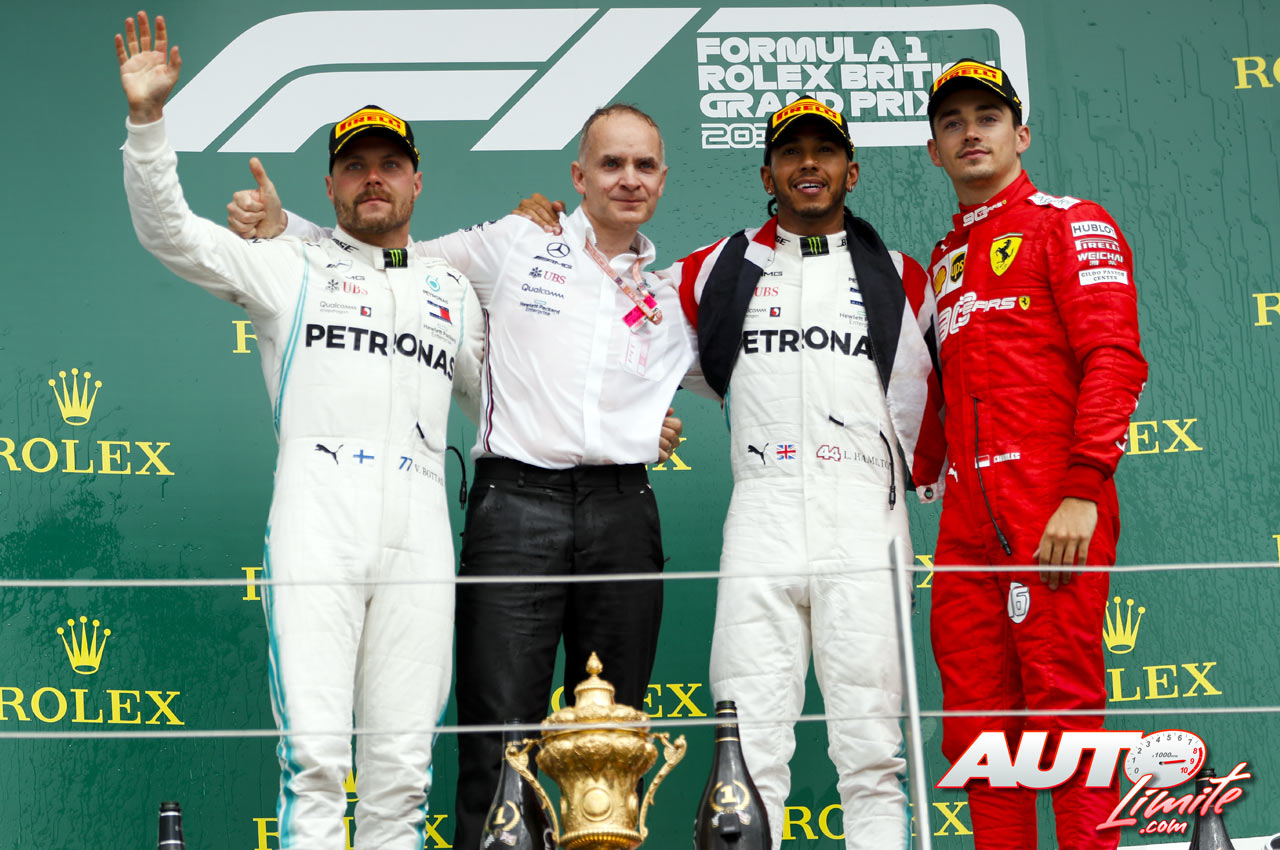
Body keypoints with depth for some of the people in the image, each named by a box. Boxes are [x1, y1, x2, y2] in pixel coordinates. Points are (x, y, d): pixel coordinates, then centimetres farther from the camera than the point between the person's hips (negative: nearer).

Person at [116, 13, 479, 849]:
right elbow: (168, 230, 5)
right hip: (316, 522, -3)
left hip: (420, 535, 3)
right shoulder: (289, 267, 14)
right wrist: (148, 118, -7)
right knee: (314, 752, -12)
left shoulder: (457, 291, 24)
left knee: (403, 764, 1)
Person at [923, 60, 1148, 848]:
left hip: (1053, 514, -7)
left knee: (1065, 708, -8)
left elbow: (1114, 359, -9)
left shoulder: (1071, 224, 2)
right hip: (967, 526, 7)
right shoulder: (944, 260, 23)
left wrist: (1082, 491, -19)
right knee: (977, 729, 6)